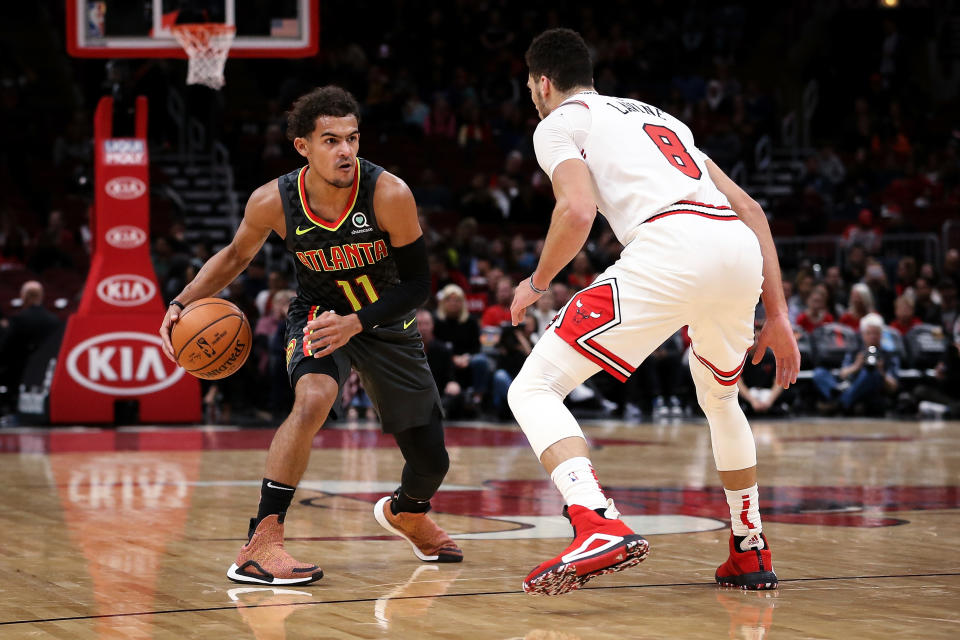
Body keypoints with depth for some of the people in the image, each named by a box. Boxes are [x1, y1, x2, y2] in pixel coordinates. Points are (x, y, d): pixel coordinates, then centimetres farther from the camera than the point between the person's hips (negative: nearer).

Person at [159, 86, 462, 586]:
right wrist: (183, 303, -14)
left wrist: (356, 323, -34)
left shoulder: (389, 194, -28)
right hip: (318, 316, -1)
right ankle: (259, 546, -33)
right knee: (313, 398, -36)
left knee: (430, 462, 9)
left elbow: (416, 283, -20)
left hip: (386, 321, 1)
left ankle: (407, 513, 49)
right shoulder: (273, 201, -23)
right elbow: (237, 255, -1)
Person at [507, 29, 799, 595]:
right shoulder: (659, 117, 36)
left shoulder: (559, 122, 16)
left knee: (534, 389, -2)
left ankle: (601, 526, -25)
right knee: (720, 397, 35)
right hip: (742, 250, 7)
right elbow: (749, 208, 29)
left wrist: (537, 282, 13)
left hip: (672, 246, -7)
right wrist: (777, 315, 29)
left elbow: (578, 211, -5)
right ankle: (751, 553, 38)